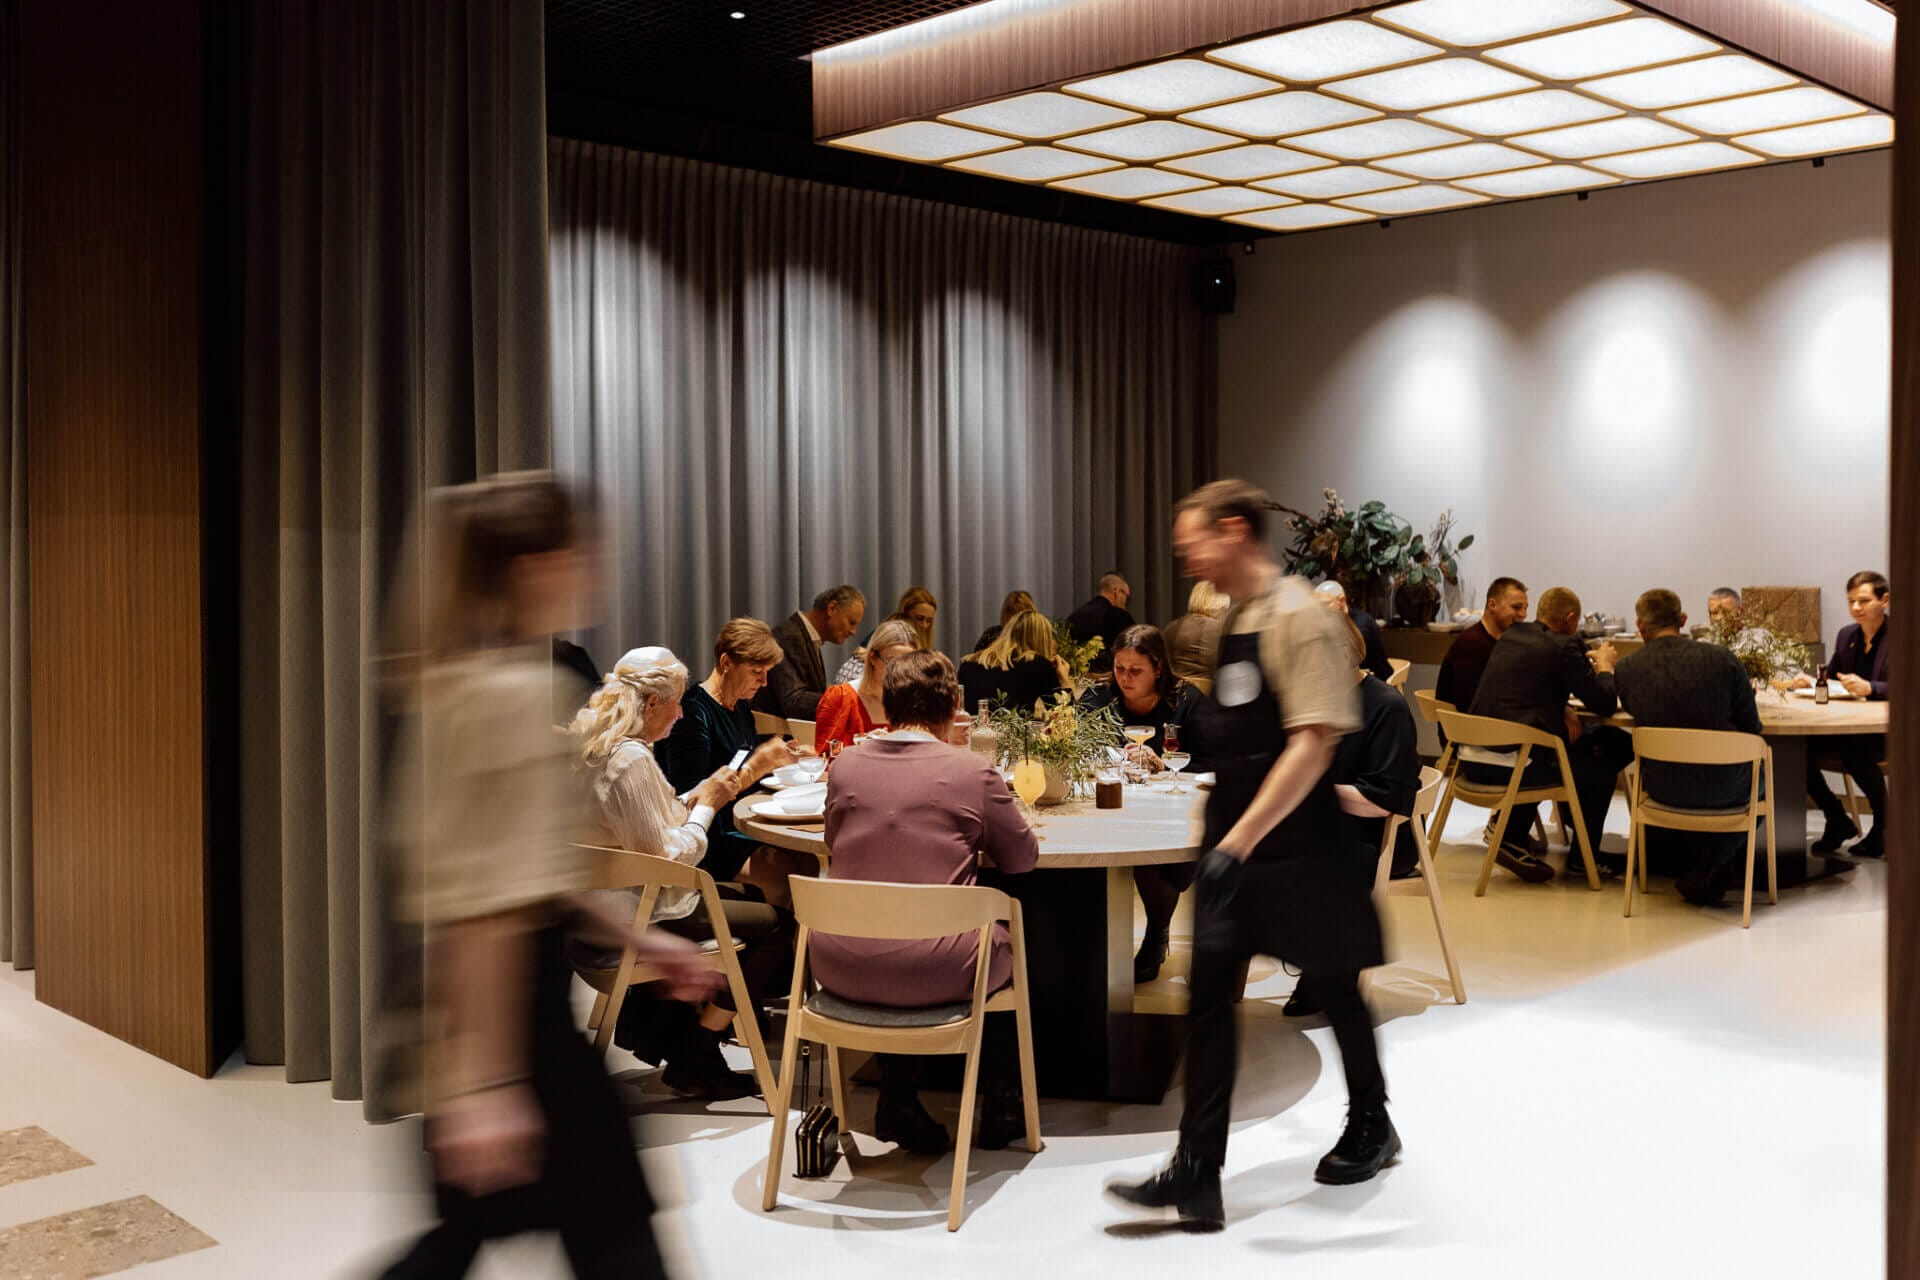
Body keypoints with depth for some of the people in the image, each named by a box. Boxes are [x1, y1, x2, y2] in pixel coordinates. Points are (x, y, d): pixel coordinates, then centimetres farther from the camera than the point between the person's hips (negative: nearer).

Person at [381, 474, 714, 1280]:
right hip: (505, 994, -10)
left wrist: (637, 940, 18)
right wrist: (484, 1084, -26)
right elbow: (488, 903, -24)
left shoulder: (464, 678, 11)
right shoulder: (513, 691, -19)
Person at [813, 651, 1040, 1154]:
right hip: (934, 974, -3)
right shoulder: (973, 771, -9)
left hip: (840, 968, 3)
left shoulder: (846, 764, 0)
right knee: (1008, 946, 28)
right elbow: (1022, 858, 4)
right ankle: (1001, 1104, 39)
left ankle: (898, 1104, 35)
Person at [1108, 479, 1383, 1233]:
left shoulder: (1299, 619, -17)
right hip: (1230, 841, 7)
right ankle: (1196, 1176, 2)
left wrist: (1242, 839, -29)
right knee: (1208, 996, 0)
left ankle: (1370, 1129, 36)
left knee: (1334, 987, 13)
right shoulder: (1233, 619, 9)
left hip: (1294, 844, -7)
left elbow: (1313, 744, -24)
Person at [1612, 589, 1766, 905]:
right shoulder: (1723, 659, -10)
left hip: (1661, 789, 2)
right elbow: (1752, 728, -3)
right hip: (1723, 788, -2)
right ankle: (1713, 864, 24)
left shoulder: (1626, 668, -8)